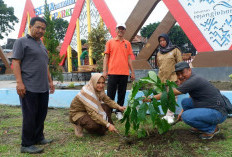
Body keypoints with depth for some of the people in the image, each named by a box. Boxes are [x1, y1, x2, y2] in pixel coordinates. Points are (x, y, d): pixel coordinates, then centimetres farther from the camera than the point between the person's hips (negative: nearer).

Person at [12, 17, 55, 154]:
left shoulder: (42, 45, 22)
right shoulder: (22, 42, -1)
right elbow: (16, 62, -9)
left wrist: (50, 81, 23)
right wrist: (19, 82, -17)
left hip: (43, 88, 8)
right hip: (29, 88, -7)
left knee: (41, 114, 12)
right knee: (30, 116, -3)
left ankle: (38, 138, 26)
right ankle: (27, 145, 9)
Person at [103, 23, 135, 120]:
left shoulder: (127, 43, 12)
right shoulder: (110, 42, 6)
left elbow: (129, 58, 13)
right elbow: (106, 57, 5)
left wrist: (132, 72, 9)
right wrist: (104, 70, -4)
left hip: (124, 73, 2)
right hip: (113, 72, -2)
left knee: (122, 94, 8)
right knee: (110, 94, 1)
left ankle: (119, 111, 19)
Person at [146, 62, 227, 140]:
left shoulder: (194, 80, -21)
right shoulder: (190, 80, 9)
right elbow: (192, 98, 25)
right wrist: (182, 111, 21)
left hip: (218, 112, -10)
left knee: (186, 116, -24)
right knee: (185, 101, 10)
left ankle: (212, 128, -1)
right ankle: (202, 127, 14)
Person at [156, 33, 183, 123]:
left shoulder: (175, 50, 1)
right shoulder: (159, 53, 14)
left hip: (172, 78, -5)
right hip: (162, 78, 5)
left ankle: (170, 115, -2)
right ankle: (167, 115, 17)